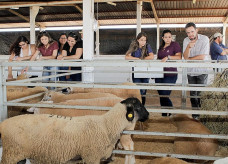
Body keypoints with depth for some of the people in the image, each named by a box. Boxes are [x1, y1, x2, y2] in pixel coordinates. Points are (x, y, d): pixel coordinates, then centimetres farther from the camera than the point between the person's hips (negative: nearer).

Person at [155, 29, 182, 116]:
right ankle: (164, 116, 19)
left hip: (170, 75, -6)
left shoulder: (175, 44, 0)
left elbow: (179, 57, -11)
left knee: (164, 96, -10)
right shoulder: (161, 47, 19)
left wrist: (168, 57, -21)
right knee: (161, 96, 8)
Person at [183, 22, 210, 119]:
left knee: (201, 93, -9)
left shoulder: (204, 39, -10)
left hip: (202, 71, -3)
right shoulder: (186, 40, 1)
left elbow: (202, 57, -14)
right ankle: (195, 113, 17)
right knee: (193, 93, 6)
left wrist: (189, 59, -4)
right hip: (190, 71, 4)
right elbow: (185, 57, -8)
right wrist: (188, 47, -26)